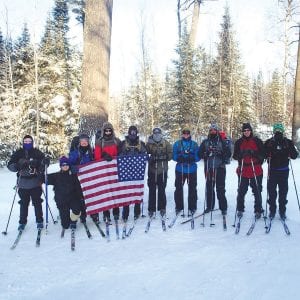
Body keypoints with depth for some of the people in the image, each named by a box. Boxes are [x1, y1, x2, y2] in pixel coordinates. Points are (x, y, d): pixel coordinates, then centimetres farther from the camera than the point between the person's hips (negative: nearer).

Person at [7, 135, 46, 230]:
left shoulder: (37, 153, 3)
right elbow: (10, 165, 3)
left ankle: (39, 221, 17)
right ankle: (22, 222, 19)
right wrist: (17, 166, -18)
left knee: (37, 202, 5)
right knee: (23, 203, 7)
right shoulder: (18, 153, 5)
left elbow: (43, 163, 6)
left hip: (35, 182, -1)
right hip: (23, 183, 1)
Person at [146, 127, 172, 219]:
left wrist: (164, 157, -8)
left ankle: (162, 208, 16)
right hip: (152, 170, 0)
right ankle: (151, 209, 14)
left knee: (162, 190, 4)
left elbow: (170, 154, 4)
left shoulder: (166, 143, 4)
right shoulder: (149, 144, 3)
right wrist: (150, 159, -13)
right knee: (152, 190, 5)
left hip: (162, 170, 0)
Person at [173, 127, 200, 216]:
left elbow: (198, 157, 2)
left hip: (192, 169, 0)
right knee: (178, 188, 3)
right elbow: (174, 156, 1)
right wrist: (180, 157, -18)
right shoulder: (177, 144, 6)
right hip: (180, 169, 0)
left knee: (192, 189, 3)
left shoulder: (194, 144, 7)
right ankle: (178, 207, 15)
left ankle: (192, 207, 13)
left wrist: (191, 158, -17)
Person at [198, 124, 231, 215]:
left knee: (220, 189, -3)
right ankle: (209, 206, 17)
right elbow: (200, 153, 8)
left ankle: (223, 208, 5)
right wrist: (206, 154, -10)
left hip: (220, 168, -2)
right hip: (208, 168, 2)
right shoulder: (205, 142, 11)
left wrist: (223, 160, -12)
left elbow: (228, 153, 3)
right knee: (209, 188, 5)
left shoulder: (222, 142, 6)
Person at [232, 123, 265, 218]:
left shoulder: (257, 141, 3)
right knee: (241, 191, 4)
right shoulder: (239, 142, 6)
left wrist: (254, 153, -18)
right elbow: (235, 155, 4)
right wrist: (241, 154, -16)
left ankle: (258, 210, 15)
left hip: (256, 170, -1)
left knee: (257, 191, 3)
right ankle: (240, 209, 18)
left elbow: (262, 154, 0)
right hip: (243, 171, 1)